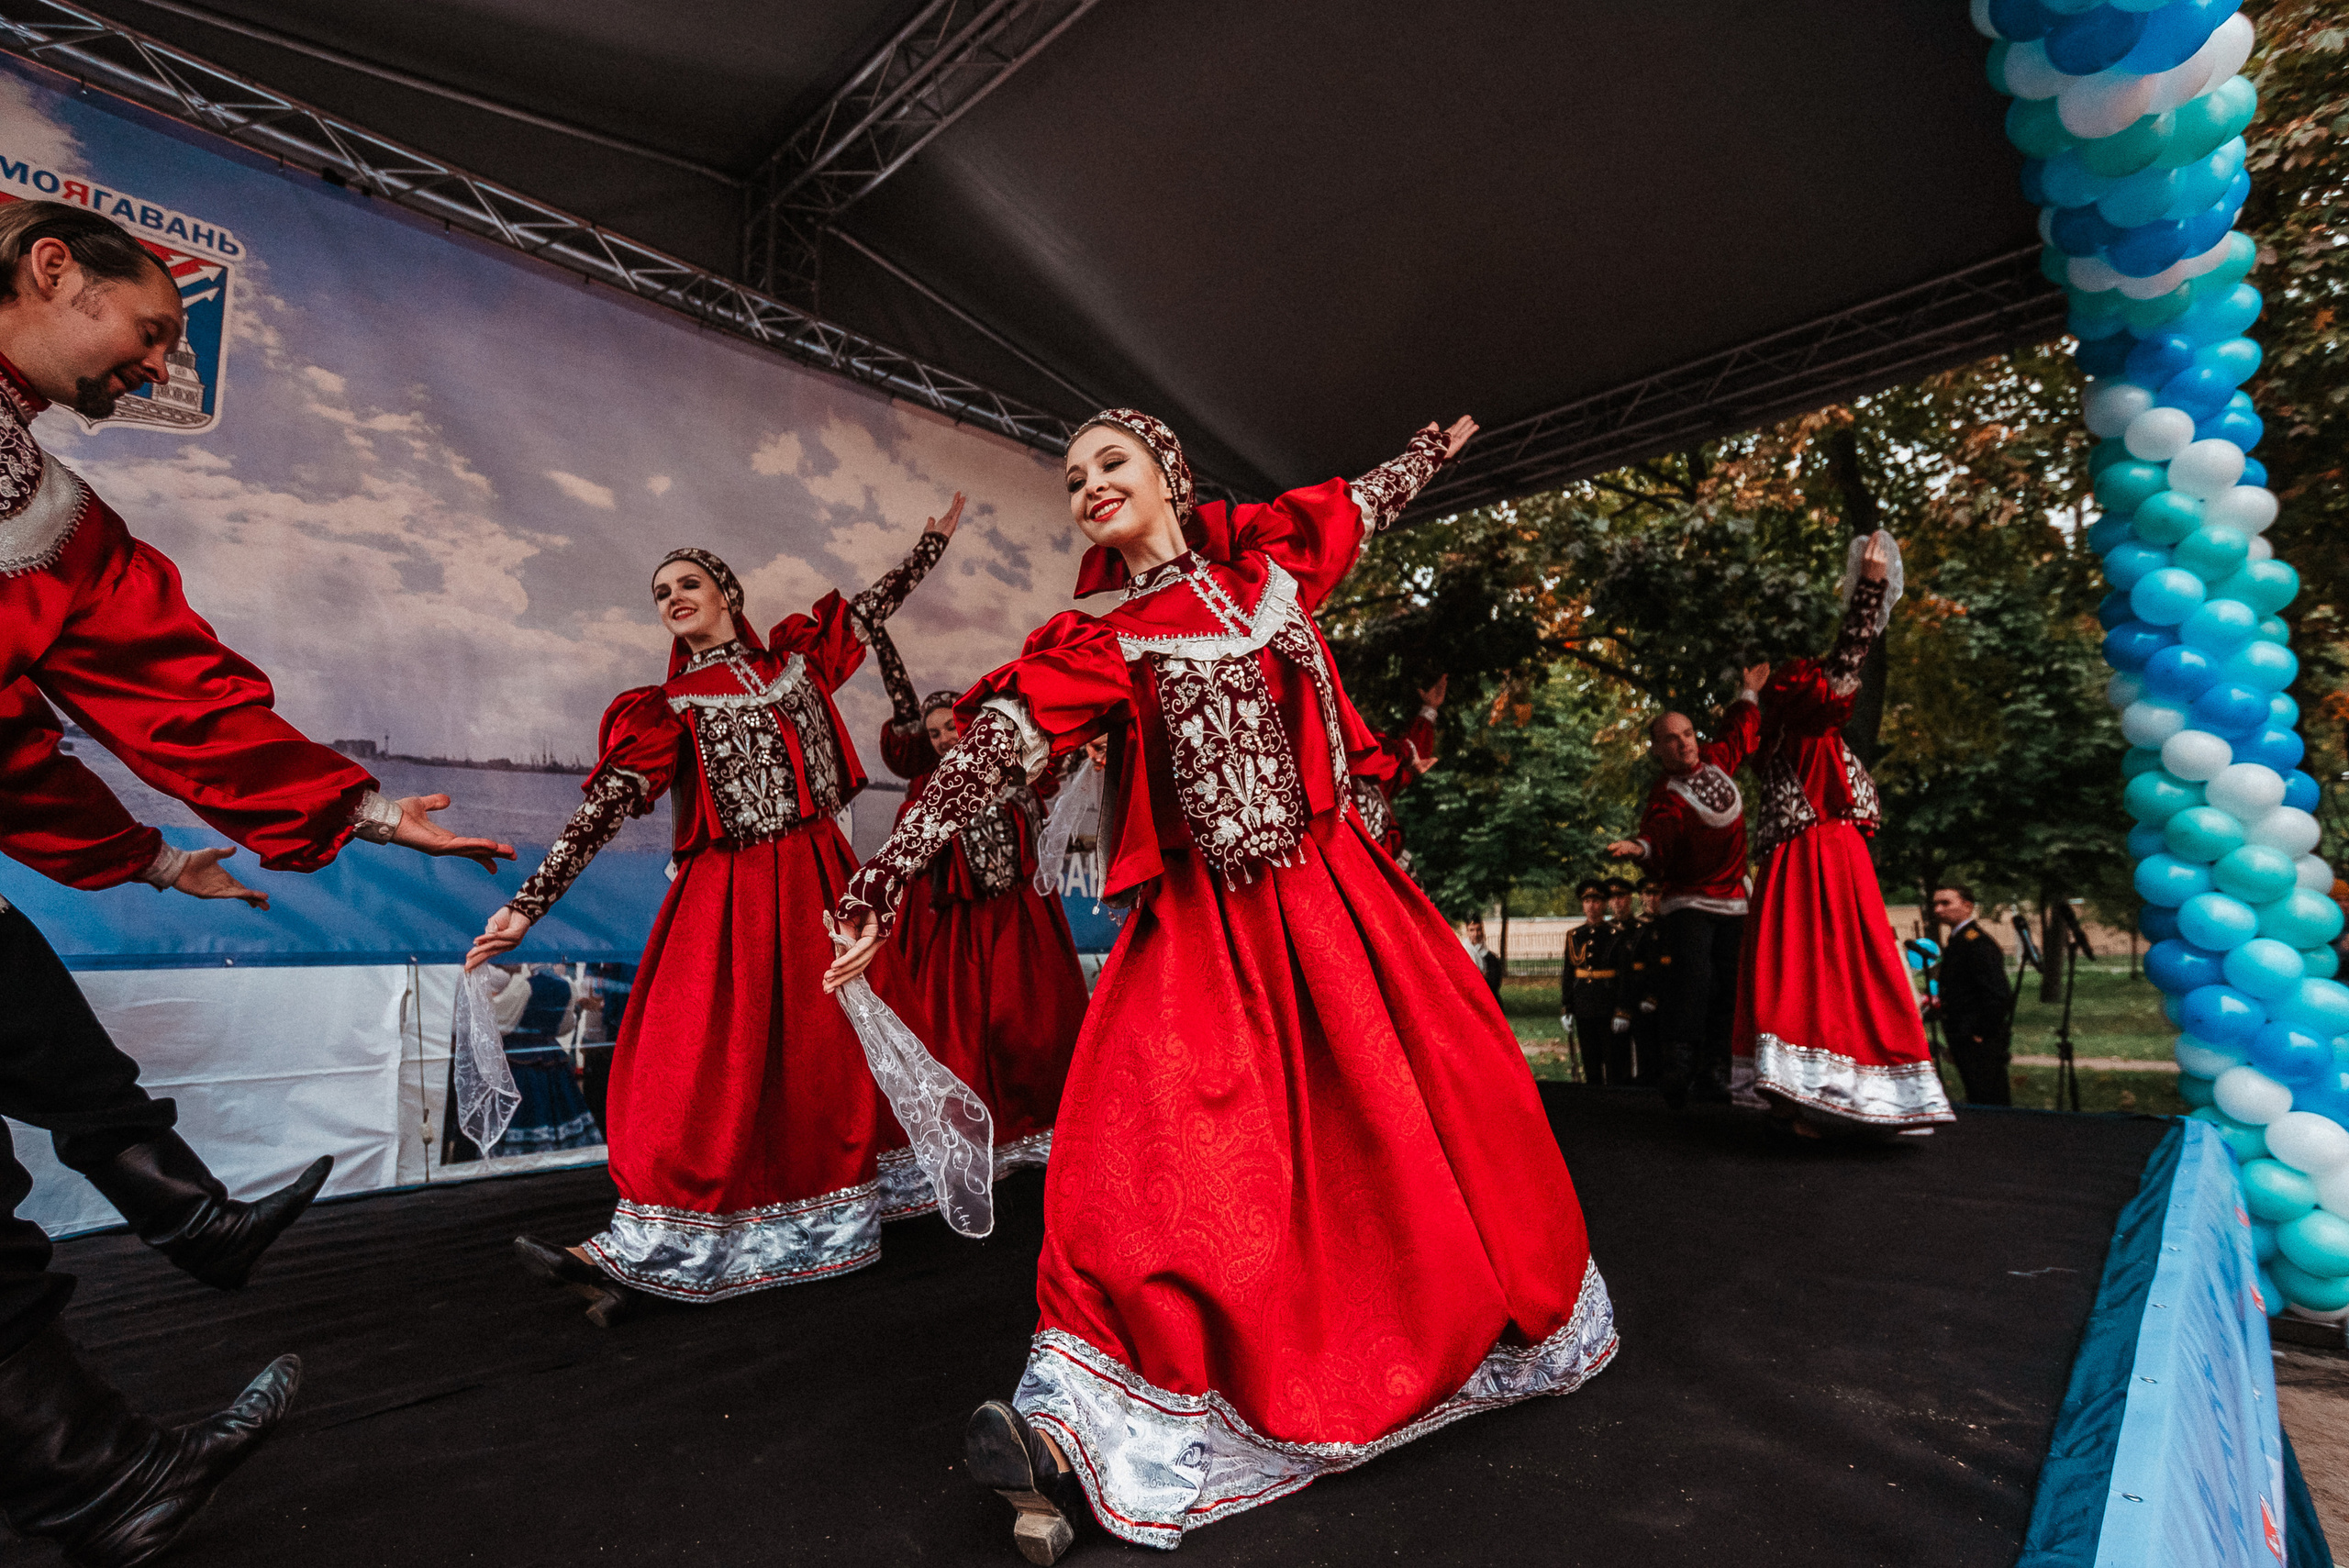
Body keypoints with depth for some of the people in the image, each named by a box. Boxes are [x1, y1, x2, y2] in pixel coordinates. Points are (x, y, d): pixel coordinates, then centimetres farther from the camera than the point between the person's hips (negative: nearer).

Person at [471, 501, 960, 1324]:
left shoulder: (795, 657, 11)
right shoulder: (666, 707, 4)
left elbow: (873, 605, 22)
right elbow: (606, 807, -5)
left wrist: (936, 535, 27)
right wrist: (530, 902, -14)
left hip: (819, 879, 3)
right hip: (729, 898, -2)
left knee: (836, 1045, 9)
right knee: (701, 1058, -6)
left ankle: (849, 1203, 28)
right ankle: (650, 1253, 0)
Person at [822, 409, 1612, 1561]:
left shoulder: (1266, 561, 8)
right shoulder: (1096, 645, -1)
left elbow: (1359, 504, 28)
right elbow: (989, 755, -12)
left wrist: (1427, 456, 46)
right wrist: (882, 886, -18)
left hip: (1330, 888, 4)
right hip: (1201, 919, -3)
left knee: (1439, 1094, 11)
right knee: (1154, 1133, -13)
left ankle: (1502, 1311, 36)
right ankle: (1075, 1427, -5)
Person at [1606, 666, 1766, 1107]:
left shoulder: (1716, 761, 4)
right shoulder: (1666, 796, -17)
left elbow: (1739, 735, 27)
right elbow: (1659, 839, -35)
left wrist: (1748, 695, 32)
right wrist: (1638, 848, -56)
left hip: (1732, 899, 6)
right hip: (1688, 901, -6)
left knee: (1726, 985, 2)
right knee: (1693, 974, -24)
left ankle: (1713, 1071, 9)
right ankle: (1678, 1062, -24)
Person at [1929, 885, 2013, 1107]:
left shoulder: (1977, 942, -16)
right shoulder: (1954, 941, 15)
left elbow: (1997, 994, -22)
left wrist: (1983, 1035, -18)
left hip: (1980, 1044, -10)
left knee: (1987, 1103, -6)